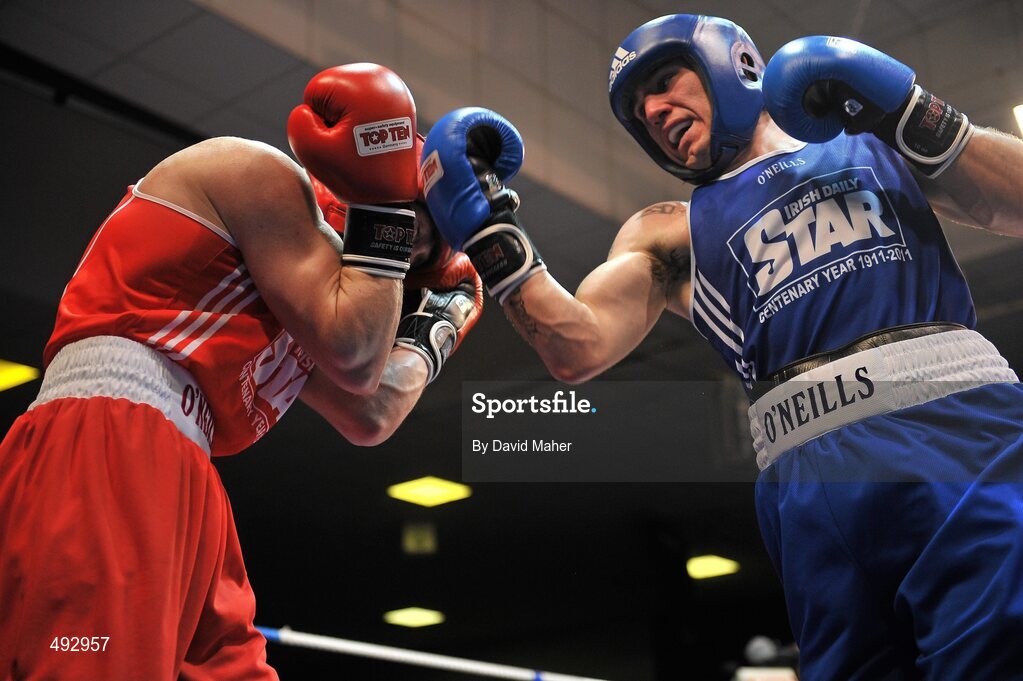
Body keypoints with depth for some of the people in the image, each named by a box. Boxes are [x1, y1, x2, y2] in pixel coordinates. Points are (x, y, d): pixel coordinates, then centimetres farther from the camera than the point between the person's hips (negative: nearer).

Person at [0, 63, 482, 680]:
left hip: (177, 482, 10)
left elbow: (369, 416, 28)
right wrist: (384, 204, 2)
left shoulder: (302, 281, 29)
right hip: (105, 445, -10)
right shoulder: (266, 173, 2)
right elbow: (352, 353, -7)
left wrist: (438, 321, 36)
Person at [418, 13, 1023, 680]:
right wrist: (486, 229, -4)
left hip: (963, 426, -1)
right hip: (815, 482, 2)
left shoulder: (876, 140, 21)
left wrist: (914, 115, 0)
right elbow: (580, 347, 5)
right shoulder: (667, 234, 21)